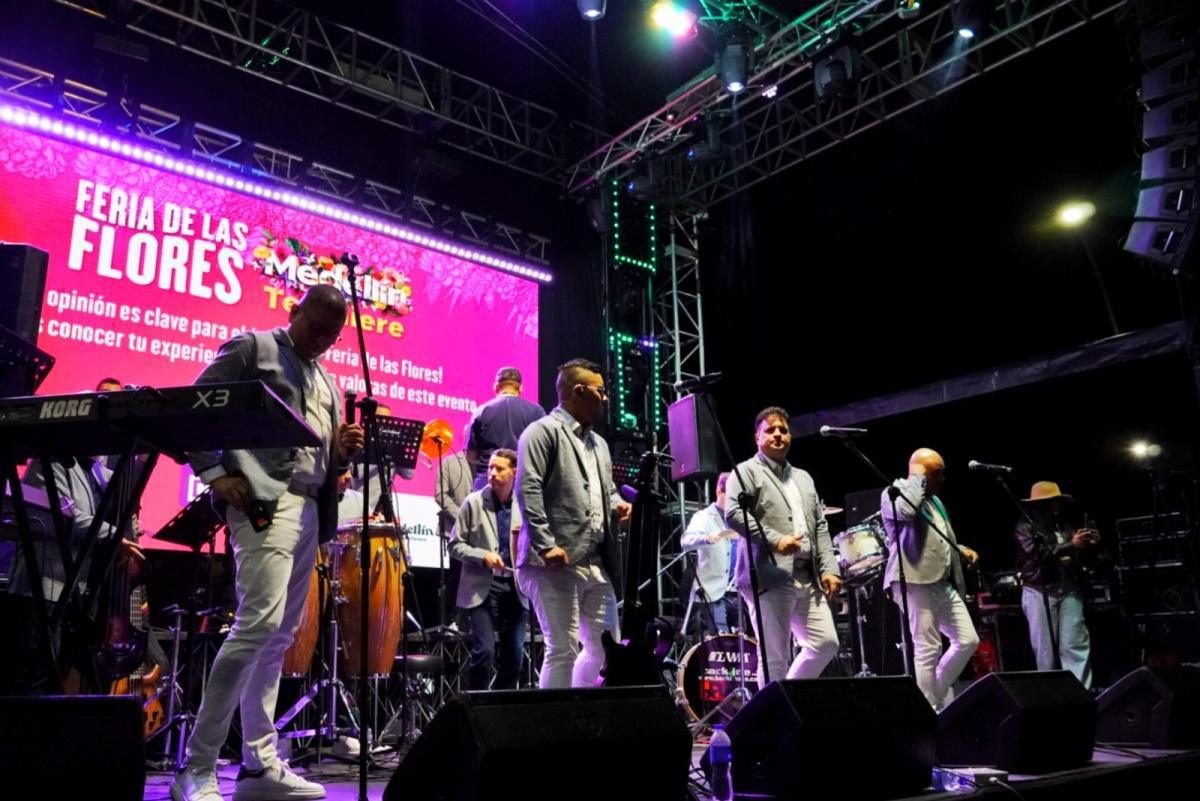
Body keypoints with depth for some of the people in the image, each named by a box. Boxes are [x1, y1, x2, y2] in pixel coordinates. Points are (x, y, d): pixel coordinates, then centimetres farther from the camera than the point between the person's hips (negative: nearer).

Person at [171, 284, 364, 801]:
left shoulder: (326, 382, 23)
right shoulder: (252, 348, 3)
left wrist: (344, 451, 1)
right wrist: (214, 473, -14)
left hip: (310, 510, 8)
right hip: (264, 502, -8)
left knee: (280, 636, 9)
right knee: (259, 623, -18)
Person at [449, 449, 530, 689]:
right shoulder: (474, 502, -2)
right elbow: (455, 545, 0)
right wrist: (483, 556, -16)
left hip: (515, 588, 3)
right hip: (483, 587, -3)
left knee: (514, 656, 5)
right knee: (484, 651, -13)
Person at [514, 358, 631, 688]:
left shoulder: (598, 442, 23)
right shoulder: (543, 431, -4)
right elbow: (528, 489, -14)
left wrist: (616, 503, 8)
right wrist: (546, 546, -21)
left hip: (596, 564, 9)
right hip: (557, 562, -9)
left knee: (606, 646, 11)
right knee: (563, 649, -7)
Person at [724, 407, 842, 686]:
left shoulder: (803, 478, 24)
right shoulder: (746, 472, 2)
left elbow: (821, 526, 19)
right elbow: (733, 514, -13)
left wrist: (829, 568, 7)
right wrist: (774, 540, -20)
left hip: (808, 579, 7)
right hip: (770, 577, -7)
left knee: (826, 643, 3)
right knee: (775, 657, -5)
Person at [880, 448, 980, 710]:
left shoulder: (934, 500, 23)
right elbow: (904, 511, -30)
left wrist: (960, 549, 13)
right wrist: (917, 478, -14)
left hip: (944, 584, 9)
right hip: (915, 582, -9)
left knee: (968, 640, 7)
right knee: (928, 649, -7)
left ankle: (936, 693, 21)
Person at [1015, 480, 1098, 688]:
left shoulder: (1064, 524, 11)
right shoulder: (1026, 526, -3)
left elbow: (1076, 556, 19)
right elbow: (1039, 554, -16)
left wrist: (1088, 545, 0)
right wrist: (1071, 545, -19)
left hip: (1069, 590, 4)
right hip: (1040, 592, -4)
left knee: (1076, 645, -3)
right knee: (1046, 650, 4)